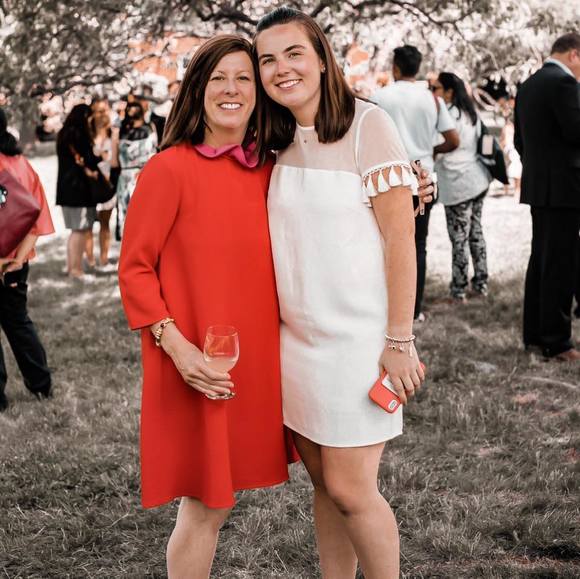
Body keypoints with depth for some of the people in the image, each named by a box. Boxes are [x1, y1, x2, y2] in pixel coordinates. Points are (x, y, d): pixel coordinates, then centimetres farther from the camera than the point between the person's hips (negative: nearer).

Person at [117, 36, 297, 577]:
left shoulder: (268, 172, 6)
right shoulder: (167, 169, -11)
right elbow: (134, 269, -8)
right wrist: (176, 345, -19)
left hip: (255, 362, 6)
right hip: (197, 368, -5)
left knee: (214, 503, 16)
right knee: (205, 508, 3)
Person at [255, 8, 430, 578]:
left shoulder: (367, 125, -10)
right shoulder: (280, 144, 9)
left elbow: (400, 237, -12)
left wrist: (399, 340, -14)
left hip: (356, 338, -6)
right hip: (296, 337, 6)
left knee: (349, 489, -4)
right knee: (323, 483, 12)